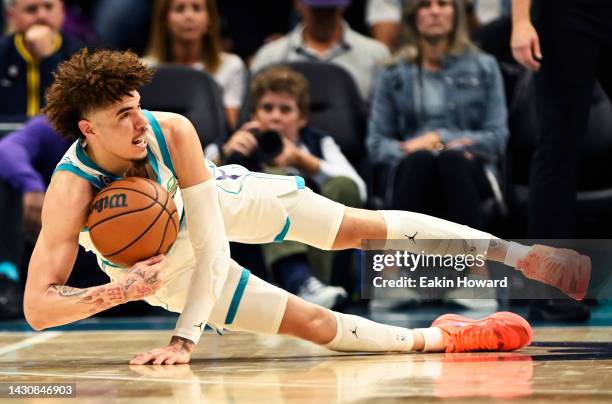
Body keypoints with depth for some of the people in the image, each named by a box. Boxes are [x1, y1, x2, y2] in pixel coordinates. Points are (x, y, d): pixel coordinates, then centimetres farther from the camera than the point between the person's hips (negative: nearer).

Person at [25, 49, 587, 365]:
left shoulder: (173, 132, -34)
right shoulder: (71, 192, -39)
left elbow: (209, 238, -29)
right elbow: (38, 306, -41)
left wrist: (186, 337, -37)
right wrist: (118, 292, -55)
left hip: (218, 199, 1)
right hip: (163, 264, -1)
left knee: (368, 227, -1)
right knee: (313, 323, -3)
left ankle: (522, 255, 8)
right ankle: (440, 340, 17)